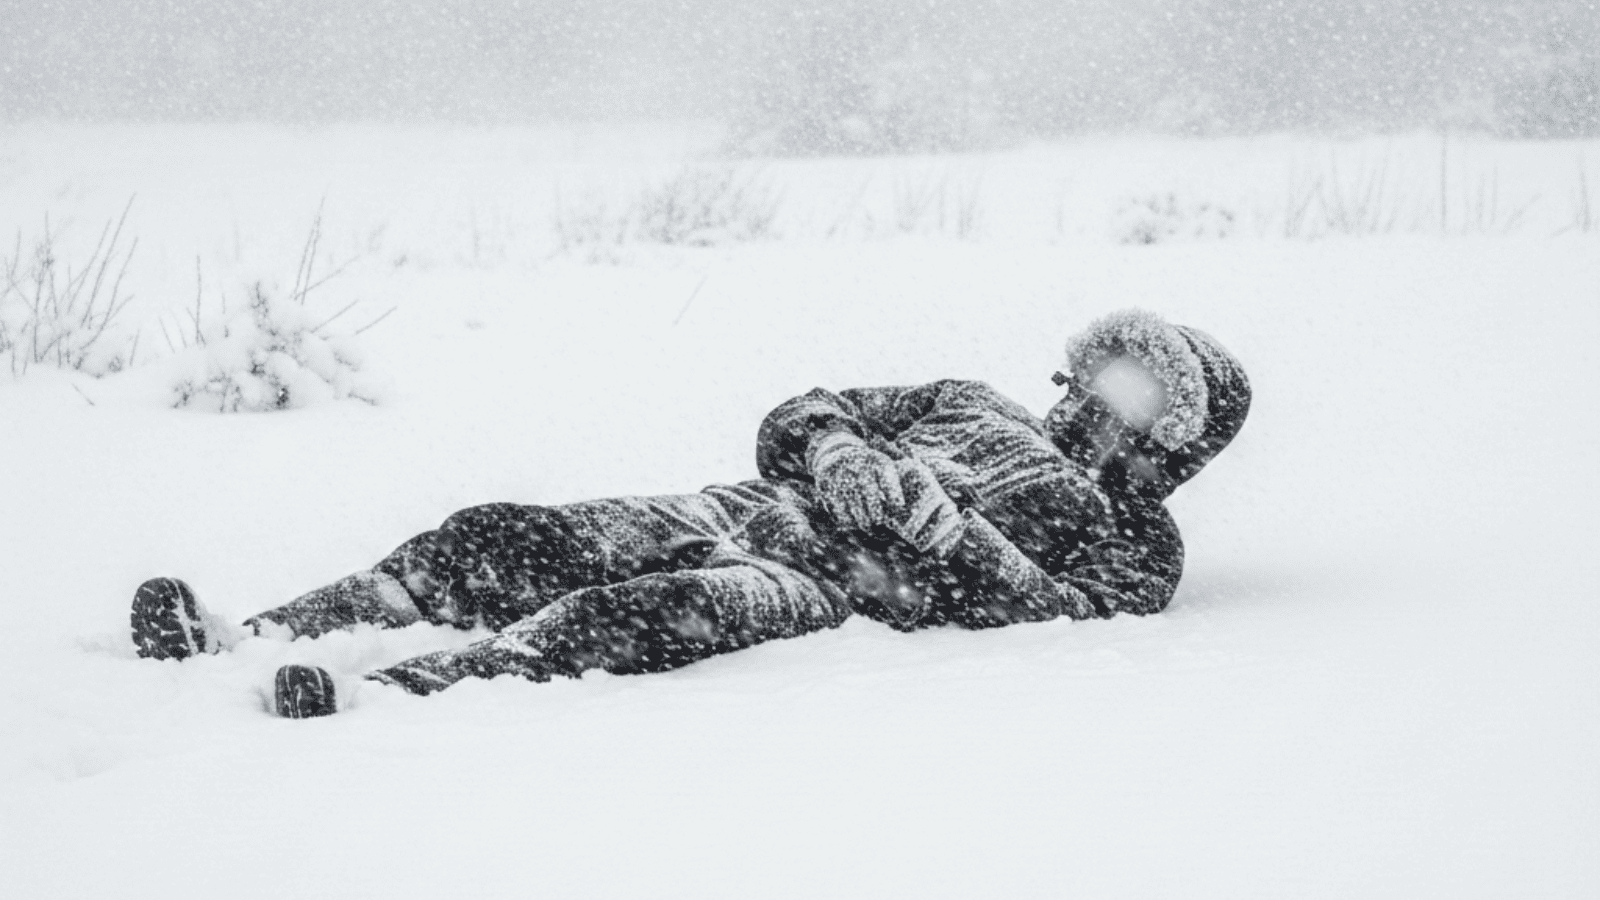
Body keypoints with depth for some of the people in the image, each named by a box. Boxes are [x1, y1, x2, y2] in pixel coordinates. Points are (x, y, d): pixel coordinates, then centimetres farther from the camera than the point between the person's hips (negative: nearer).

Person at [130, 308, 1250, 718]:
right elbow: (794, 422, 25)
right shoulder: (971, 406, 31)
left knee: (626, 618, -36)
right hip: (735, 515, 6)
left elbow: (1042, 609, -10)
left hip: (832, 594, -6)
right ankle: (236, 640, -21)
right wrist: (836, 445, 2)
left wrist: (918, 507, -14)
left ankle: (380, 700, -53)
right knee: (493, 541, -15)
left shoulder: (1135, 548, 12)